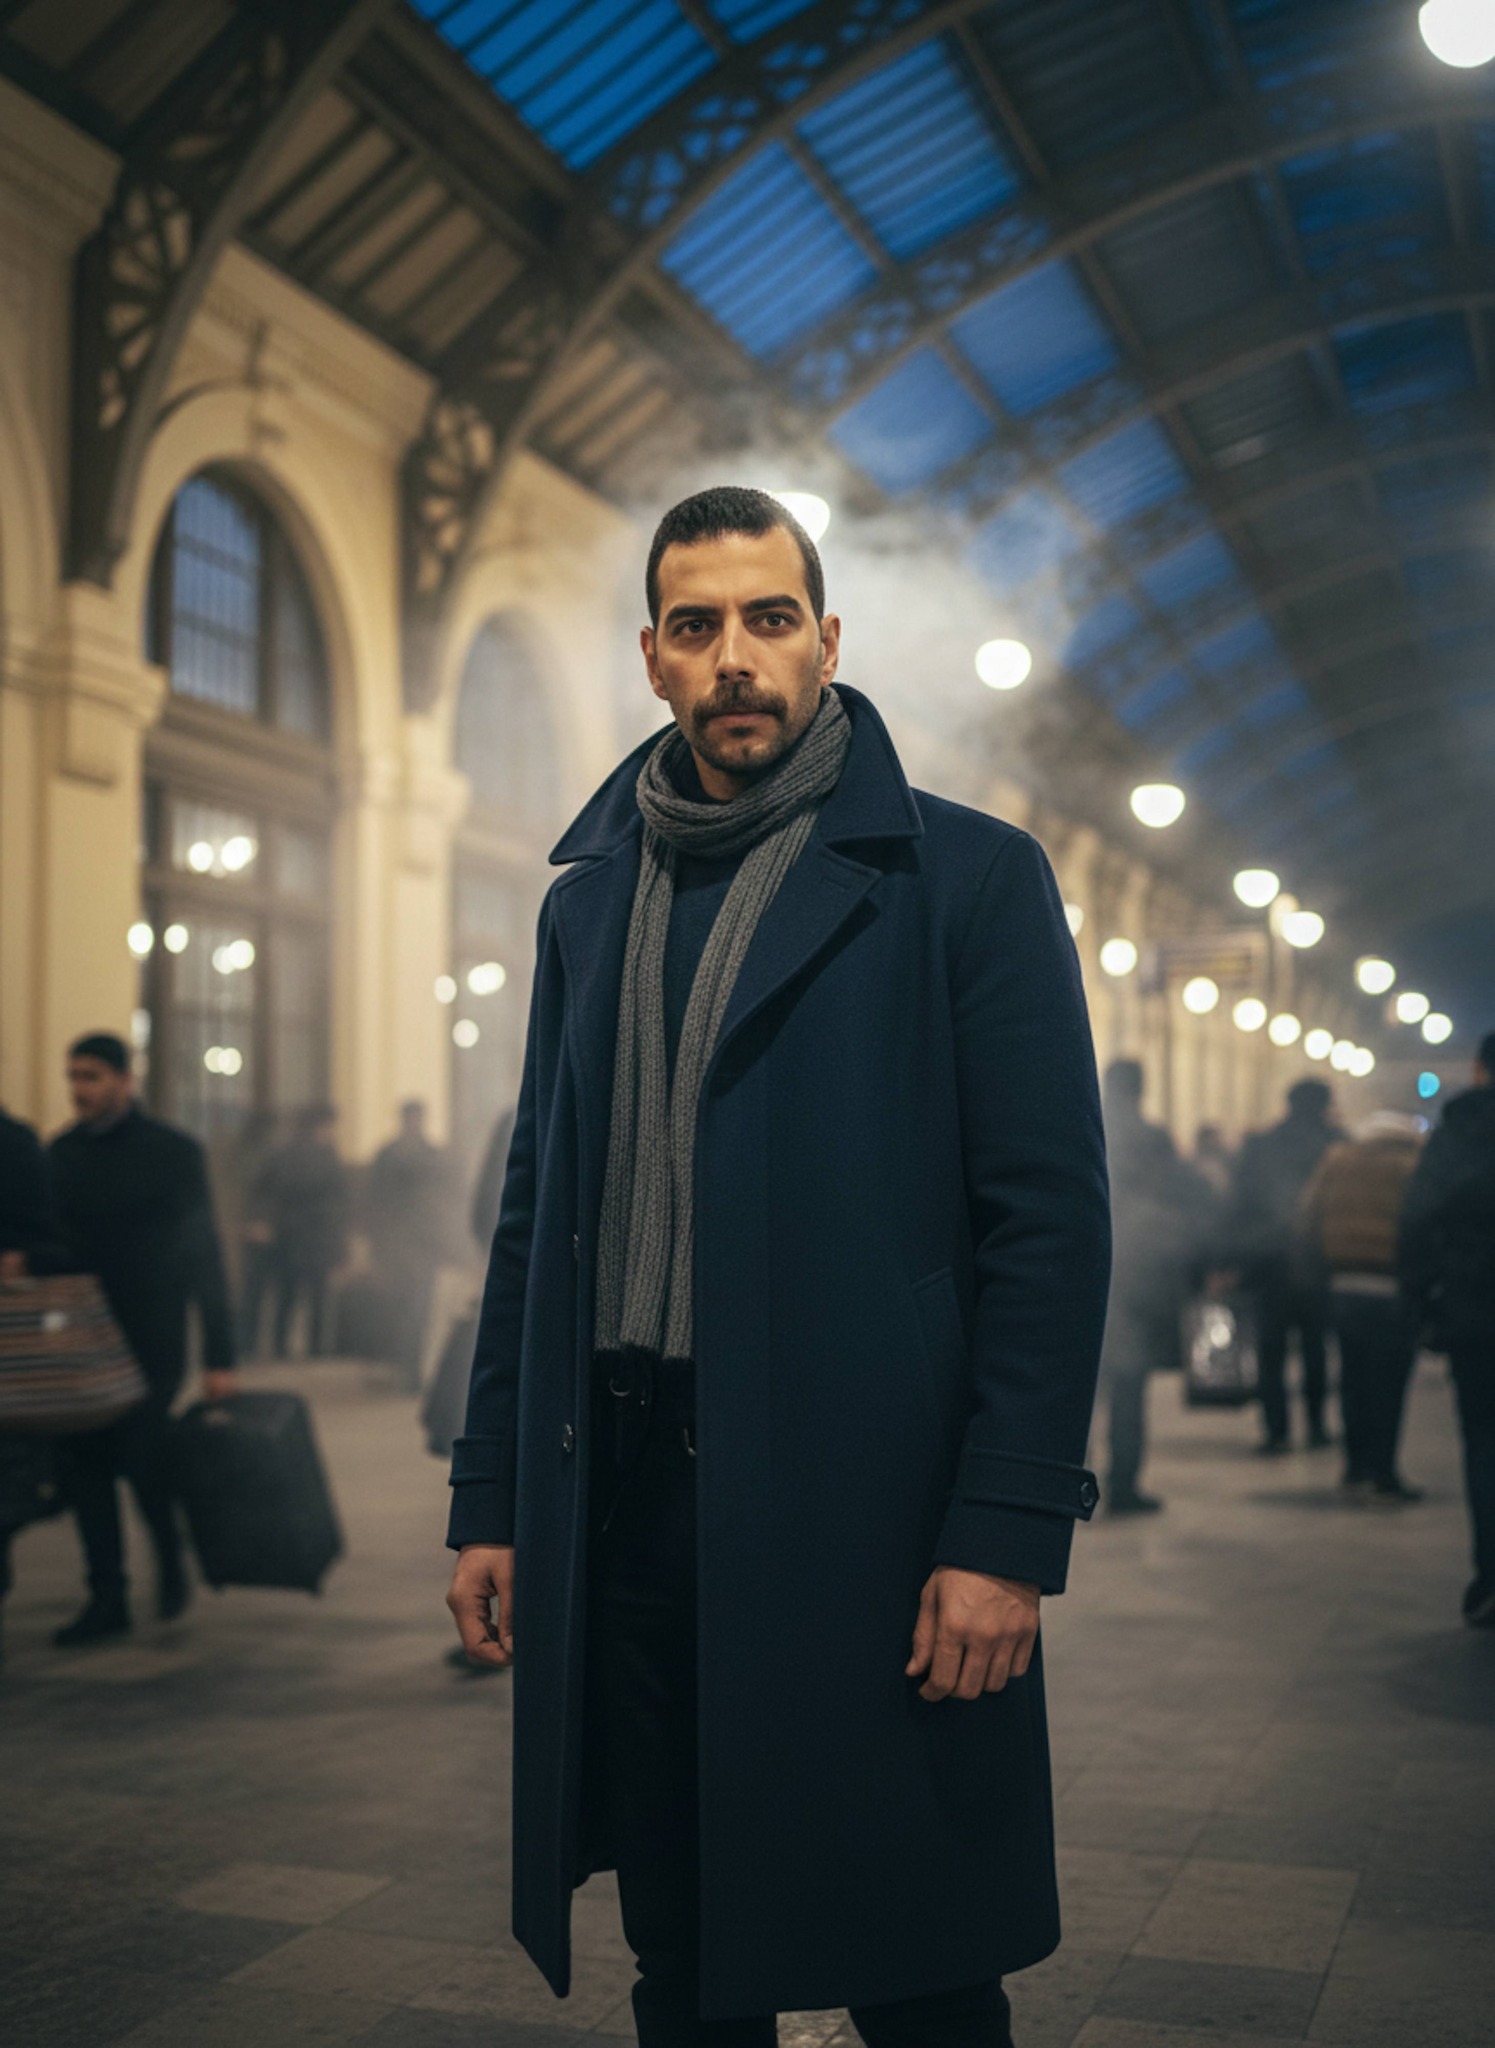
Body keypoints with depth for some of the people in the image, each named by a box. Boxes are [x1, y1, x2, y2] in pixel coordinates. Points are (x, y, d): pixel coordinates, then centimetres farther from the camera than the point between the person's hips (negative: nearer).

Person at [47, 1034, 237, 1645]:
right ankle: (107, 1599, 11)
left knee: (138, 1452, -12)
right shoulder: (60, 1153, 8)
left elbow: (204, 1256, -5)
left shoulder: (173, 1152, -4)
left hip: (150, 1337, -4)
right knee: (82, 1462, 1)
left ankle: (170, 1560, 15)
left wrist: (218, 1356, -9)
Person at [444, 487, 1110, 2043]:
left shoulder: (967, 880, -1)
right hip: (623, 1507, 4)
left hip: (863, 1512, -4)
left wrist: (1007, 1534, -14)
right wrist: (489, 1499, 10)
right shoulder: (590, 902, 14)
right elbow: (535, 1219, 15)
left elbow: (1049, 1223, -7)